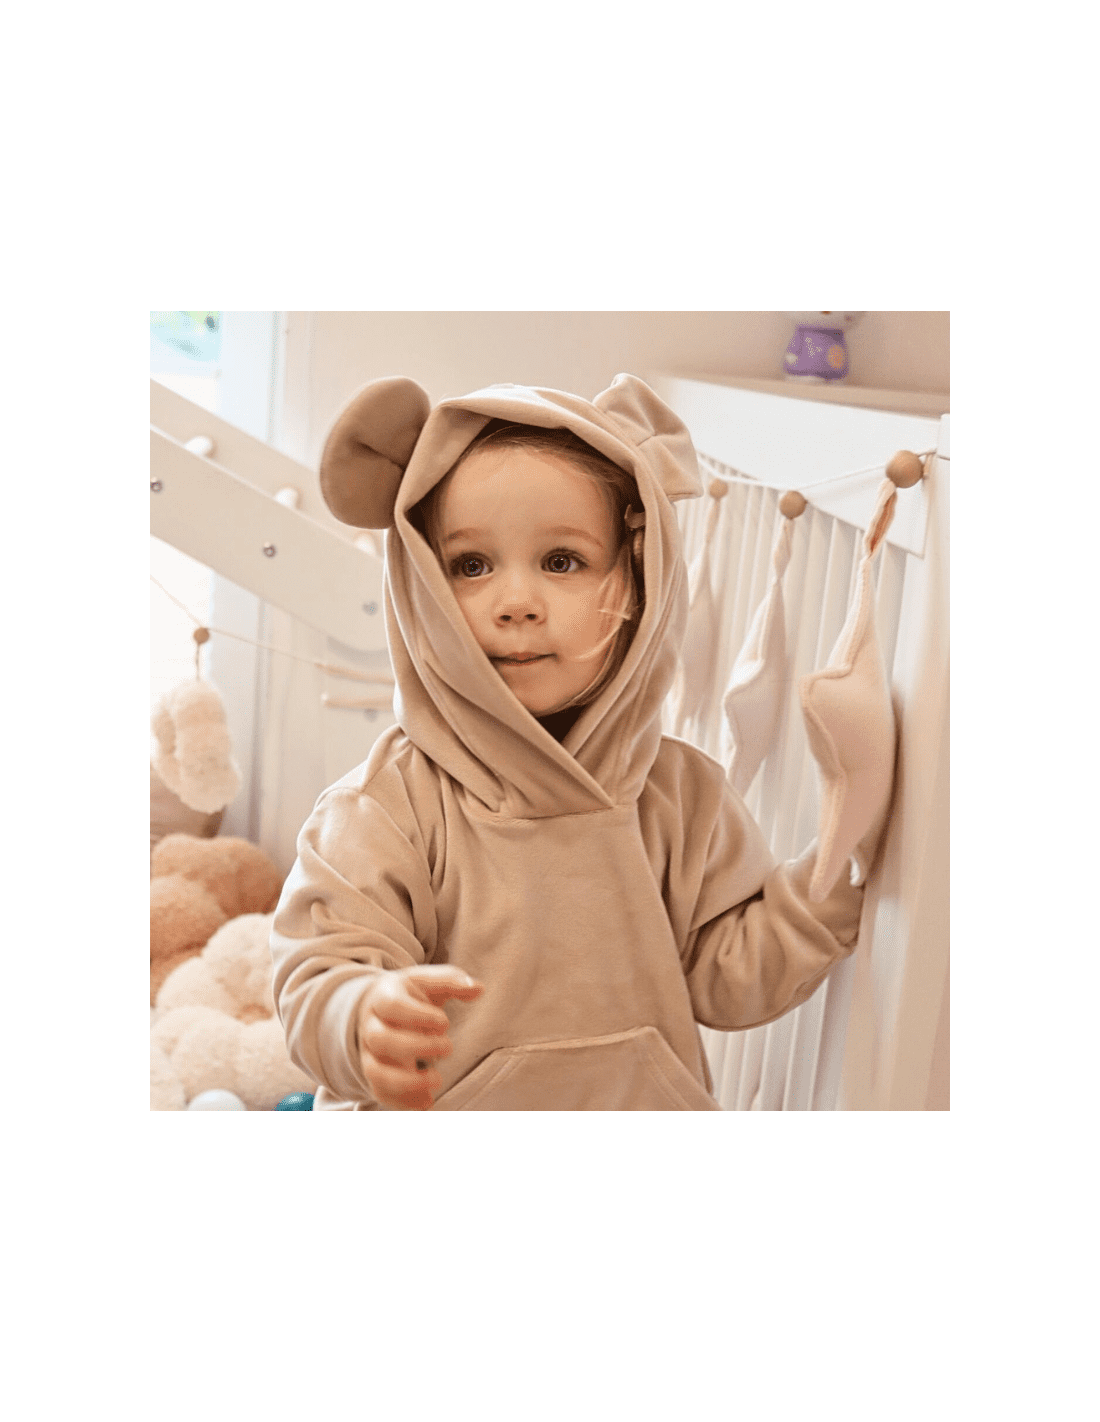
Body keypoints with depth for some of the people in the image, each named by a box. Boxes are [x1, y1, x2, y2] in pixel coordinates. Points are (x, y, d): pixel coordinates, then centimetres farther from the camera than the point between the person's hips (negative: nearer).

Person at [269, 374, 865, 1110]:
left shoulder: (683, 794, -6)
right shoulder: (390, 803, -17)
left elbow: (727, 974, -3)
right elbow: (317, 979, -20)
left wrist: (843, 867, -11)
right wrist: (369, 1022, -41)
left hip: (640, 1105, 2)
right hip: (437, 1110, -2)